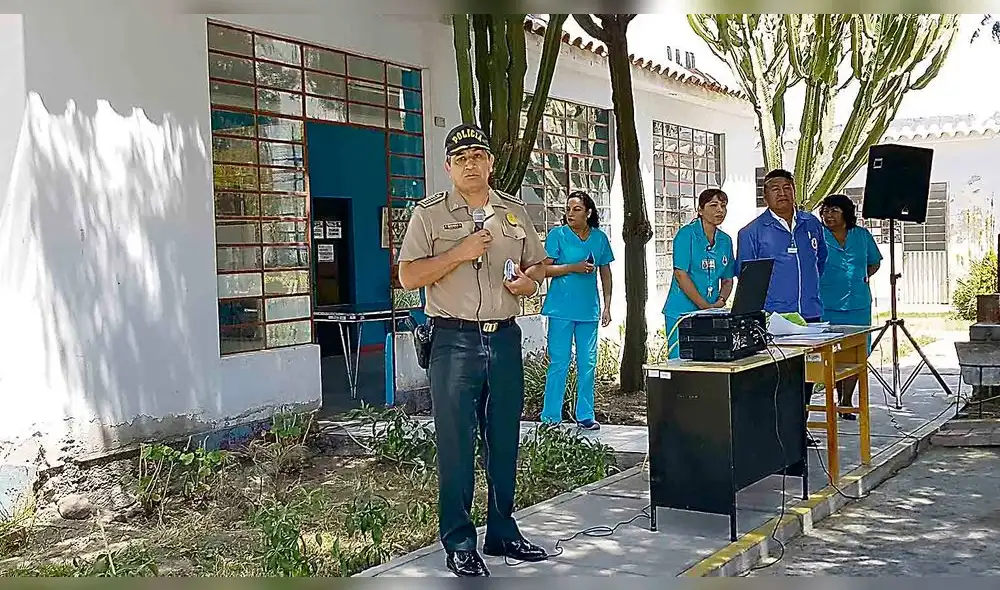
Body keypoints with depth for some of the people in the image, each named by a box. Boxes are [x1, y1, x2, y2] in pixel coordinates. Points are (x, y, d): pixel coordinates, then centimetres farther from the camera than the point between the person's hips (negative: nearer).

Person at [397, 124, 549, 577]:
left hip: (504, 337, 4)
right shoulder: (429, 214, 0)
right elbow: (408, 276, -7)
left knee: (504, 441, 11)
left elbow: (538, 262, 22)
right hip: (454, 340, -4)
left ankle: (502, 533, 25)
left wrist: (530, 279, -1)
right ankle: (459, 543, 9)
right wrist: (458, 253, -16)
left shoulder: (514, 212, 13)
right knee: (456, 443, -2)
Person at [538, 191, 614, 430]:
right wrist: (574, 268, -16)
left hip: (589, 310, 4)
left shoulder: (600, 238, 8)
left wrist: (607, 306, 10)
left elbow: (606, 273, 14)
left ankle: (585, 416, 16)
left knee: (588, 364, 7)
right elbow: (544, 268, -5)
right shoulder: (557, 235, -2)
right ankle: (550, 417, 5)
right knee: (559, 363, -3)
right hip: (561, 309, -4)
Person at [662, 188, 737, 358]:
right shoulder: (686, 234, -7)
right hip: (682, 312, -6)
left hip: (713, 314, 6)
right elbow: (681, 275, -14)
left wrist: (720, 302, -6)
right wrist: (706, 306, -16)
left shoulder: (725, 240, 12)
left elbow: (727, 280, 15)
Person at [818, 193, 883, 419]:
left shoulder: (862, 235, 8)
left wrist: (864, 276, 8)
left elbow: (874, 262, 23)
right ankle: (840, 398, 20)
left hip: (858, 304, 2)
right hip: (828, 305, -2)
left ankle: (846, 400, 11)